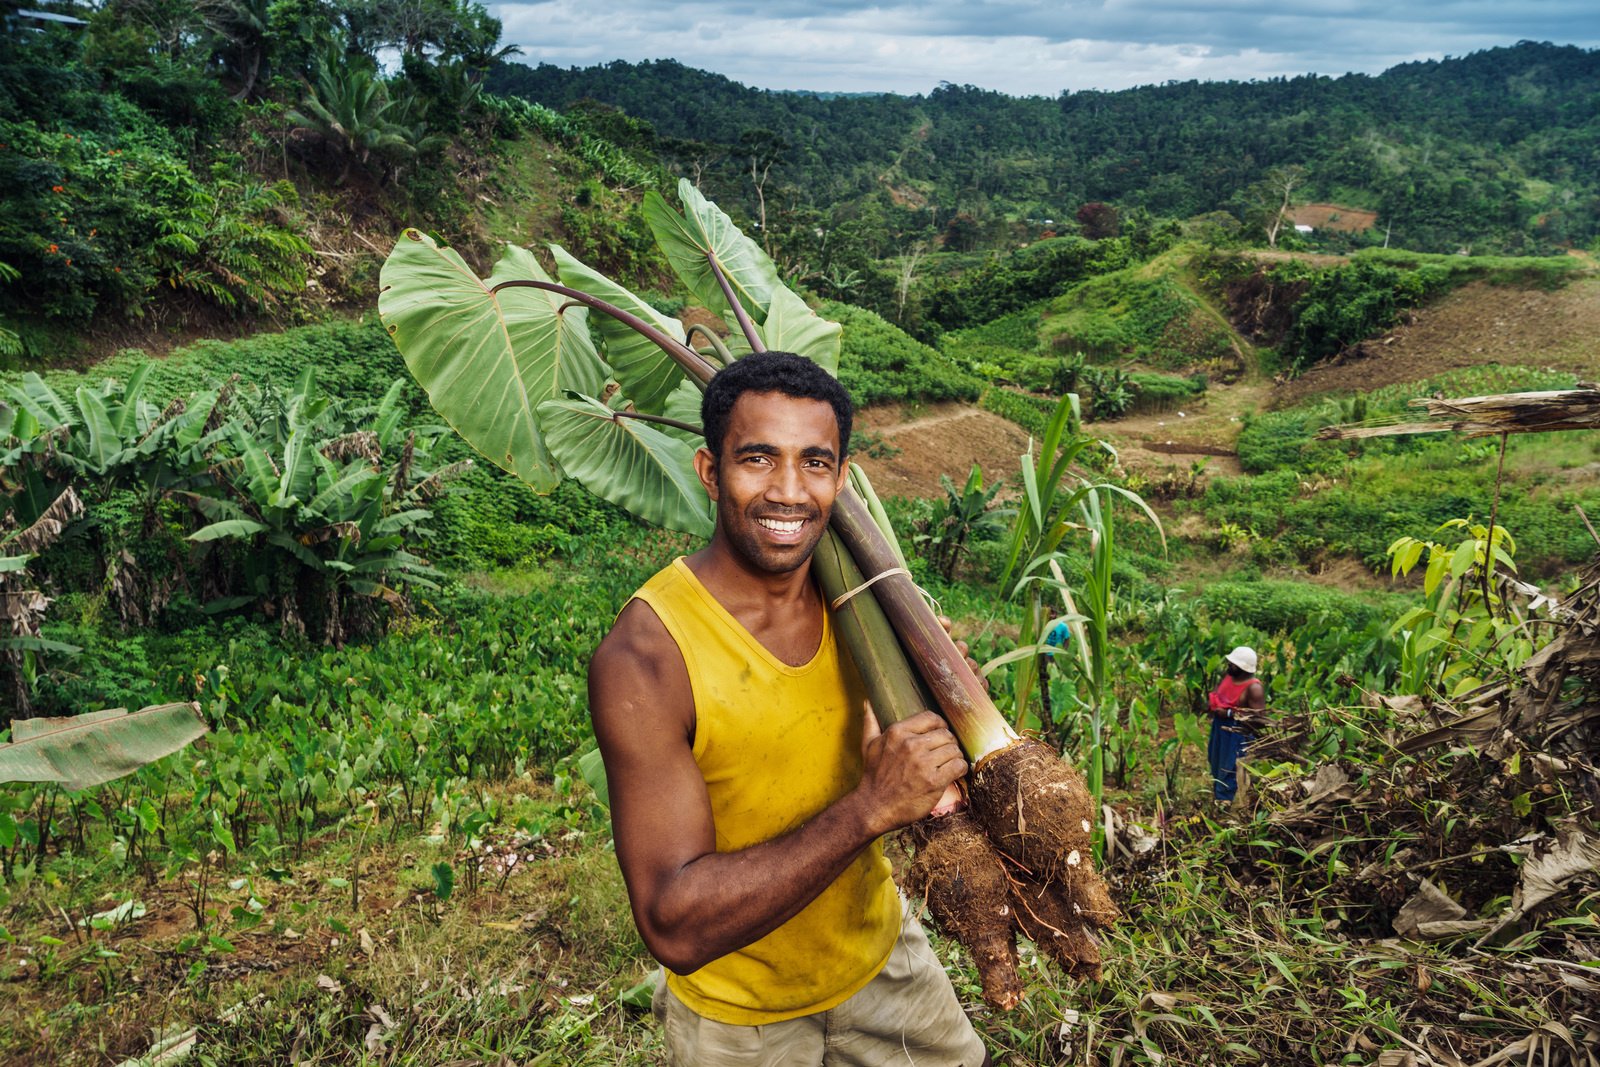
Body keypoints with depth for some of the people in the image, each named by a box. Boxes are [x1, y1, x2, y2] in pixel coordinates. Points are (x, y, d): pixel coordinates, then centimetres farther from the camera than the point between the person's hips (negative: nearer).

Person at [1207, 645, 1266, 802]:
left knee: (1228, 776, -3)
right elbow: (1216, 694, 18)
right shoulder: (1227, 675, -1)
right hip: (1219, 730, 8)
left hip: (1238, 736, -8)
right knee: (1216, 770, 22)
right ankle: (1217, 799, 40)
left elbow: (1257, 719, -25)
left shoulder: (1254, 688, -23)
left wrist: (1229, 714, -26)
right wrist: (1213, 704, -4)